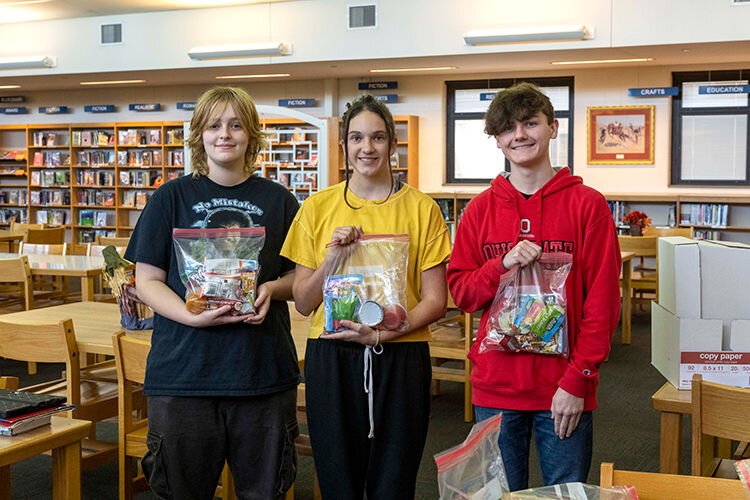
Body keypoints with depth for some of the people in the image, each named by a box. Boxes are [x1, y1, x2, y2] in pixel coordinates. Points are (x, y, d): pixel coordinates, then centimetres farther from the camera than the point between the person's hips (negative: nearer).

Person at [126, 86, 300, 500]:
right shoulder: (172, 197, 3)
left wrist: (272, 288, -11)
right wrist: (193, 317, -16)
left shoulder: (278, 201, 7)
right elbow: (146, 280, 1)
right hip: (184, 370, -1)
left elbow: (299, 277, 12)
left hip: (263, 369, 1)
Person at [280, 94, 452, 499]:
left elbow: (435, 302, 0)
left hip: (399, 360, -1)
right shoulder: (318, 207, 5)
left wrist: (381, 334, -14)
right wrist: (331, 257, -12)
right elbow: (303, 303, 5)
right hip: (332, 359, 1)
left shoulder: (421, 209, 1)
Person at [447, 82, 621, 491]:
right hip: (495, 386, 2)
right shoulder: (481, 209, 6)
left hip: (564, 393, -2)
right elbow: (460, 291, 5)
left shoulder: (587, 204, -3)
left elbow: (602, 301, -5)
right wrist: (503, 264, -14)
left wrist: (577, 380, -11)